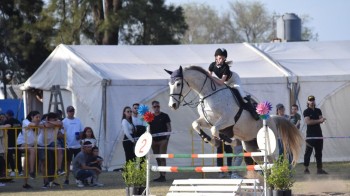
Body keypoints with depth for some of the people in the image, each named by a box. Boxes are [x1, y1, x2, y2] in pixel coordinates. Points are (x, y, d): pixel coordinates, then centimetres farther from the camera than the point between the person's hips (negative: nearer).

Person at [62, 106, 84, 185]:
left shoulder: (78, 121, 12)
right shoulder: (64, 121, 1)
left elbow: (82, 131, 15)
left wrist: (80, 135, -7)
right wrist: (65, 142, -16)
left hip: (77, 145, 3)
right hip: (68, 145, -3)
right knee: (68, 162, 1)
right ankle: (67, 179, 6)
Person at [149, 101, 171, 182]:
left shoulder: (164, 116, 1)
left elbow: (169, 127, 0)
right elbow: (149, 128, 14)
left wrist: (168, 135, -13)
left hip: (163, 139, -5)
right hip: (154, 140, 5)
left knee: (162, 158, -10)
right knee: (157, 159, 7)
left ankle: (163, 176, -13)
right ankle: (161, 175, 12)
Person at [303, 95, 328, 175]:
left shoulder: (318, 111, 15)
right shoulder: (306, 112, -1)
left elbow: (321, 120, 4)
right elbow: (308, 122, -14)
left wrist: (313, 121, -17)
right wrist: (318, 120, -16)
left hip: (318, 134, 5)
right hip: (310, 135, -5)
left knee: (319, 153, 5)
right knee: (308, 152, -4)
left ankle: (319, 169, 6)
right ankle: (306, 169, 0)